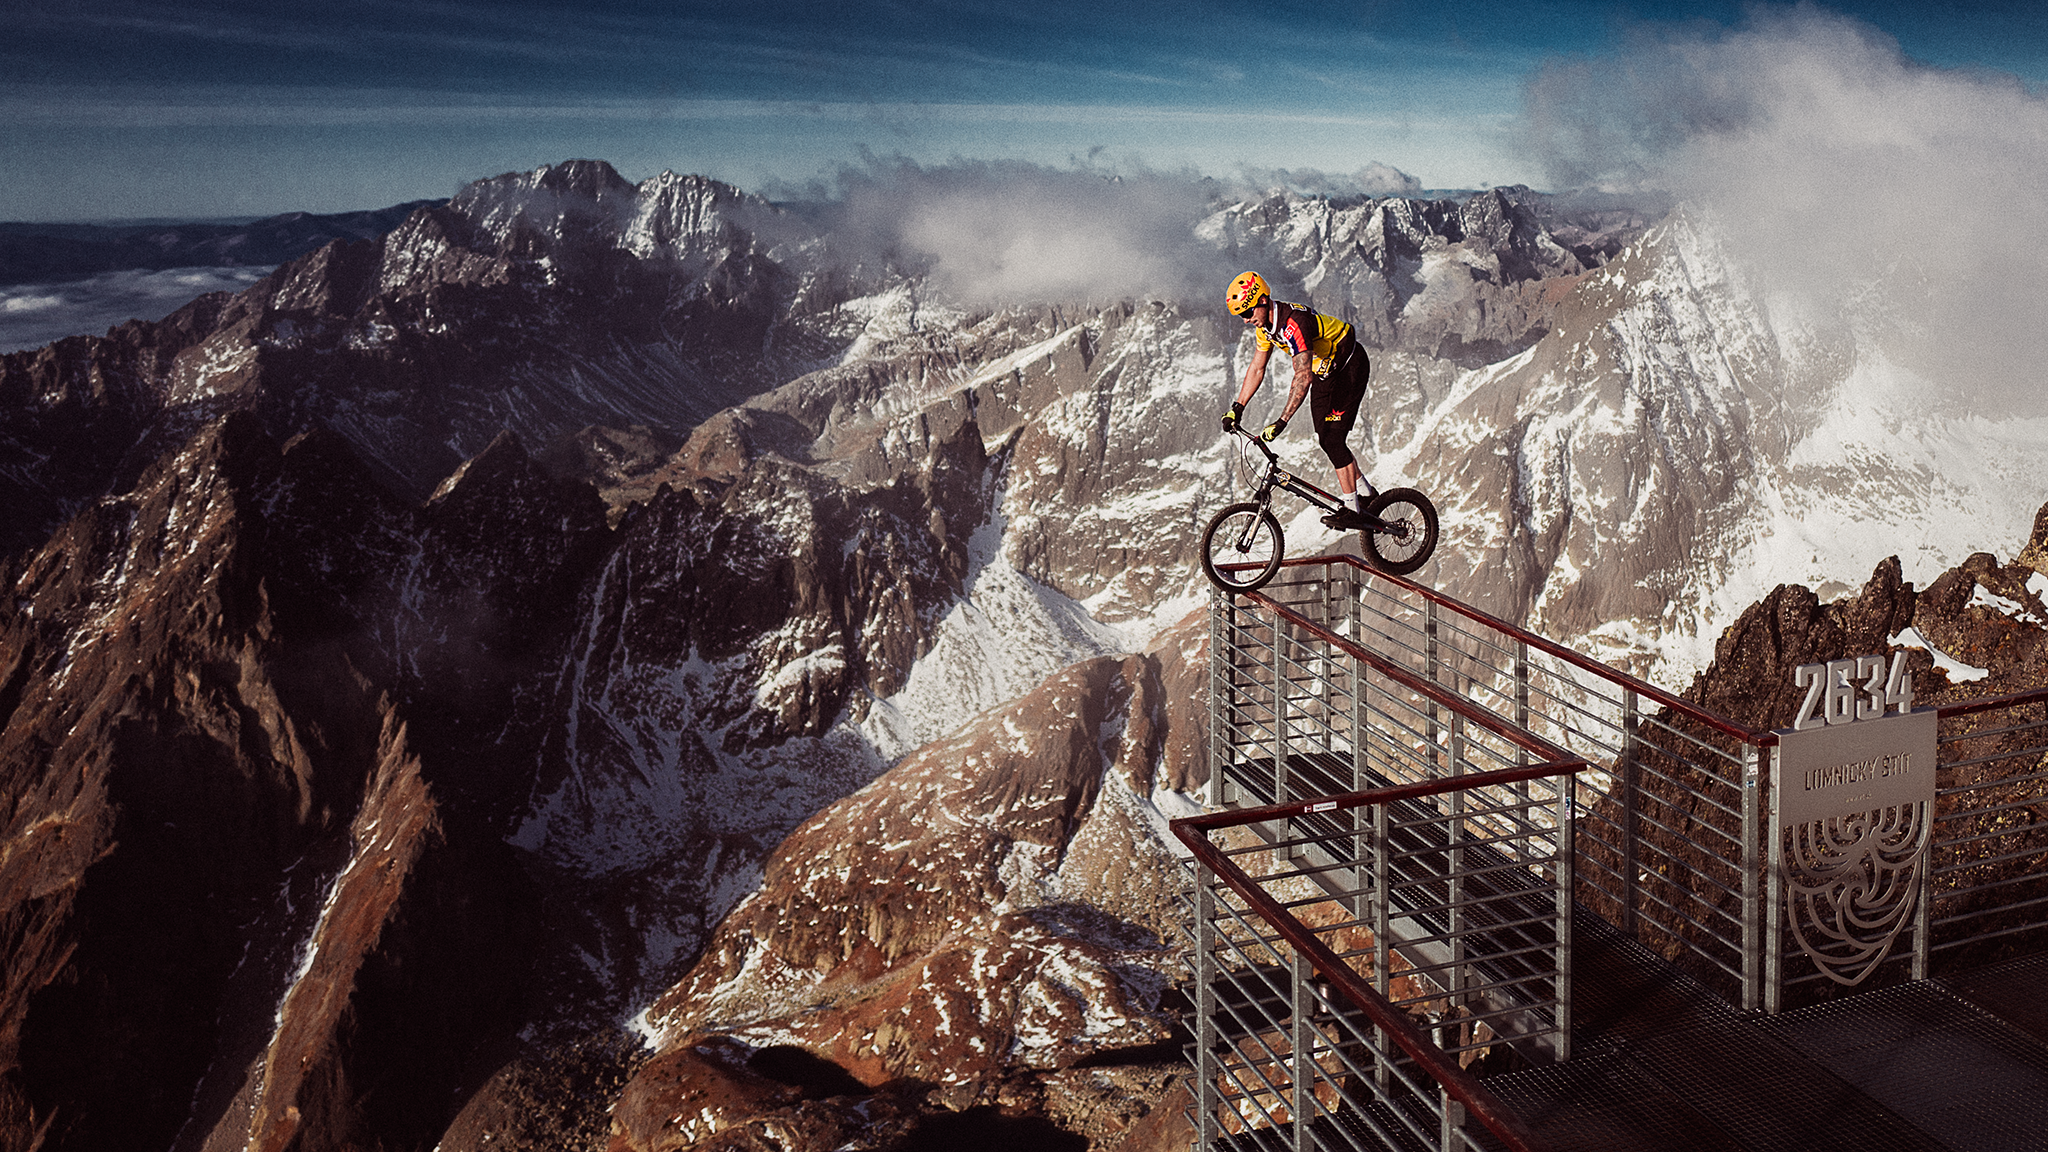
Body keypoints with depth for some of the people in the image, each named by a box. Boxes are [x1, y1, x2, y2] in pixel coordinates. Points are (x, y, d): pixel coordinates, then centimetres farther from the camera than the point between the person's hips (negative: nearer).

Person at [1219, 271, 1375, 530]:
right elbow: (1256, 369, 4)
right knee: (1324, 439, 6)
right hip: (1326, 370, 9)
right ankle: (1366, 493, 21)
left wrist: (1281, 421, -46)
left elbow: (1303, 377, -42)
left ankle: (1352, 510, -10)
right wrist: (1237, 409, -3)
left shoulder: (1293, 323, -35)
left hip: (1351, 367, -9)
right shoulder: (1265, 324, -6)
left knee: (1332, 438, -15)